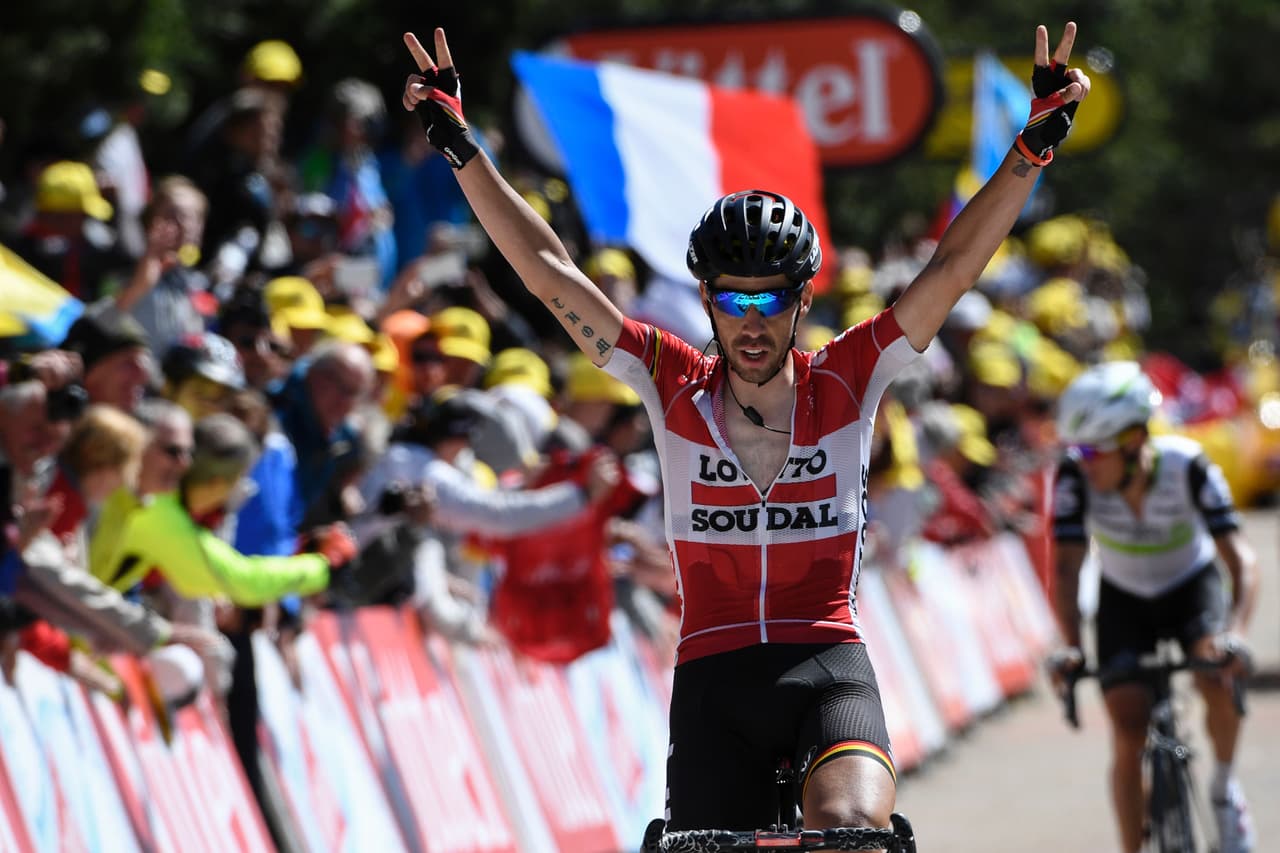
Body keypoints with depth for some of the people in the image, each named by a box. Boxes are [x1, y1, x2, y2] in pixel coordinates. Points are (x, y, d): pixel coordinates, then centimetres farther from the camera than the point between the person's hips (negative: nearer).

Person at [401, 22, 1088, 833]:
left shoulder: (846, 380, 1)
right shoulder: (676, 386, 4)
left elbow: (953, 270, -5)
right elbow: (550, 273, 2)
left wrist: (1035, 146, -14)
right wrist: (461, 147, -2)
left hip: (829, 669, -2)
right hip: (714, 681, 2)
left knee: (847, 829, -31)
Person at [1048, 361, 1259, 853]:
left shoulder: (1187, 467, -32)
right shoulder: (1076, 476, -28)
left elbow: (1239, 558, -35)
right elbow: (1067, 566, -30)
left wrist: (1234, 632, -51)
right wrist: (1071, 647, -46)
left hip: (1191, 586, -1)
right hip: (1124, 600, 1)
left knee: (1217, 683, -27)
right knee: (1128, 735, -12)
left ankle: (1224, 787, 1)